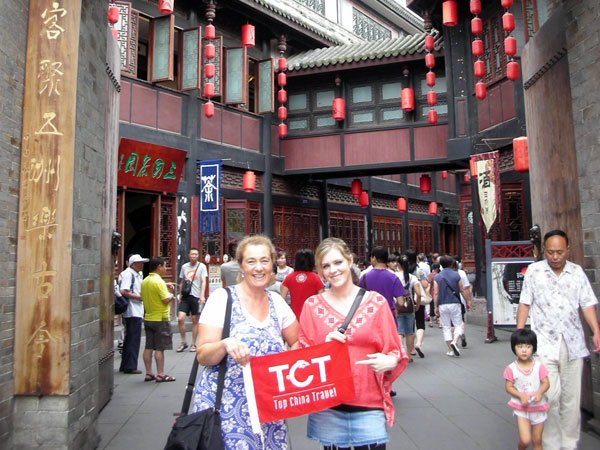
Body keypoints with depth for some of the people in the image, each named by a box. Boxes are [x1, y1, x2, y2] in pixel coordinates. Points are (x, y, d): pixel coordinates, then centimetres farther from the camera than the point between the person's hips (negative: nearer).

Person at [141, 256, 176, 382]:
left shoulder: (145, 281, 8)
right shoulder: (159, 281, -18)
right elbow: (166, 300, -21)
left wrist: (165, 286, 13)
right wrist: (171, 296, -1)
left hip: (148, 318, 8)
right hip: (160, 319, -8)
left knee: (148, 347, 10)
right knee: (159, 348, -2)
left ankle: (148, 373, 16)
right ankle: (160, 375, 4)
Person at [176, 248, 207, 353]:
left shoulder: (201, 266, 0)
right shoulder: (184, 266, 11)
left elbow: (203, 281, -6)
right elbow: (181, 283, 18)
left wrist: (202, 295, -18)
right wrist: (180, 296, 14)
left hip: (196, 296, -3)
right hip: (185, 296, 3)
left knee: (195, 320, 4)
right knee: (180, 318, -7)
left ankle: (193, 344, 15)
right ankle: (183, 342, 10)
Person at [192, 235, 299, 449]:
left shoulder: (276, 301, 4)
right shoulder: (222, 298, -8)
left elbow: (299, 343, 15)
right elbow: (202, 355, -9)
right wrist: (225, 344, -29)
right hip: (225, 407, -3)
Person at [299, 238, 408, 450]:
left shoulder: (376, 302, 1)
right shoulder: (312, 305, 2)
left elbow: (394, 350, 6)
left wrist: (389, 361, -16)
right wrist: (325, 346, -14)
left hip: (369, 407, 0)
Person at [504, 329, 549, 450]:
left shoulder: (539, 366, -7)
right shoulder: (511, 369, -11)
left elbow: (546, 383, -2)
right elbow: (508, 387, -7)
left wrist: (539, 392, -21)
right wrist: (521, 395, -22)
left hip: (538, 407, 2)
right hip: (521, 408, -2)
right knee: (525, 440, -10)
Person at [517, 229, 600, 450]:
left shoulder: (577, 272, 8)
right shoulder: (533, 270, 4)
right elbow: (524, 303, 6)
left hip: (573, 343, 2)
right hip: (545, 343, -2)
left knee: (571, 398, 8)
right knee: (550, 396, -7)